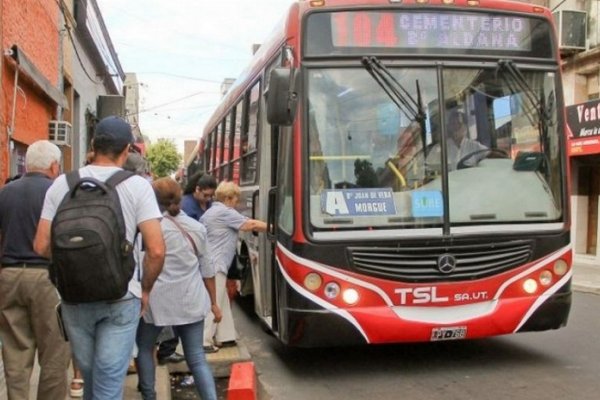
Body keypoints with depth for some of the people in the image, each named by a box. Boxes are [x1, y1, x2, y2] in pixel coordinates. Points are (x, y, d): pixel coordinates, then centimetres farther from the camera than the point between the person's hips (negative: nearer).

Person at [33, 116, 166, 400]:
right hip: (121, 297, -3)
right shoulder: (137, 186, -8)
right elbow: (156, 250, -14)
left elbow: (42, 246, -2)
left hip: (74, 297, 3)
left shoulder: (62, 184, -1)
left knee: (89, 375, 21)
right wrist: (145, 289, 3)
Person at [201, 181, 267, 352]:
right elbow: (251, 225, -12)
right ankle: (204, 342, -6)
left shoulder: (210, 212, 19)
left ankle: (224, 337, 19)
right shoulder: (225, 213, -11)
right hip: (215, 265, -10)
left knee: (222, 302, 14)